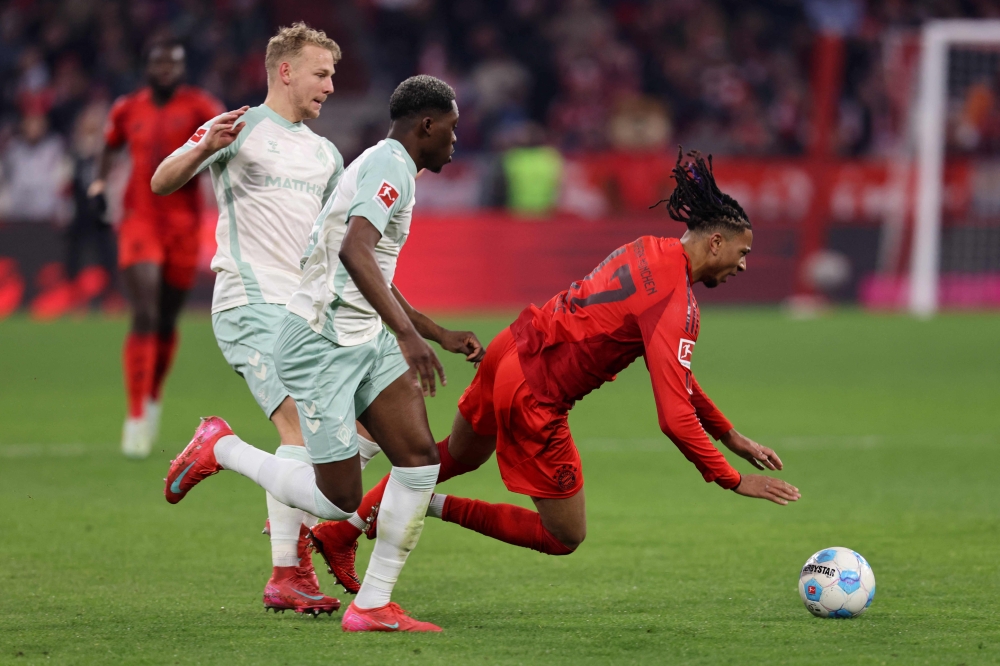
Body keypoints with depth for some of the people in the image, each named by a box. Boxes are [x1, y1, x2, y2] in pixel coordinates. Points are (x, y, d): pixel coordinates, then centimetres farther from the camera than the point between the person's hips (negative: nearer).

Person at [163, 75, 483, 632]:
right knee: (339, 499, -6)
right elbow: (354, 252, -32)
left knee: (420, 458, -6)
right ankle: (220, 448, 15)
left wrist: (443, 336, 28)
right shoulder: (389, 164, -14)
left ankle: (373, 606, -2)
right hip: (321, 345, -10)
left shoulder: (390, 167, 18)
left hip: (366, 340, 10)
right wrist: (408, 334, -38)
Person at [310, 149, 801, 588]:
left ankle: (342, 530, 41)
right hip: (534, 397, -9)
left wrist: (729, 435, 20)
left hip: (511, 350, 9)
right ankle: (438, 508, 4)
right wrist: (734, 481, -17)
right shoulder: (677, 305, -22)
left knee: (458, 457, 35)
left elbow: (673, 370, 19)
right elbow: (675, 419, -26)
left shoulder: (650, 251, 7)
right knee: (566, 537, 6)